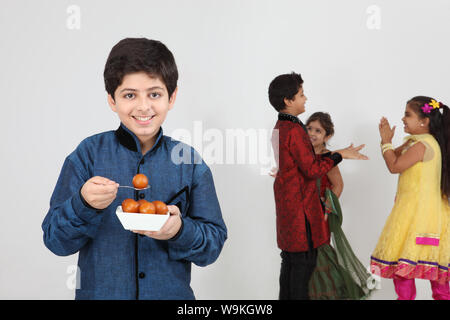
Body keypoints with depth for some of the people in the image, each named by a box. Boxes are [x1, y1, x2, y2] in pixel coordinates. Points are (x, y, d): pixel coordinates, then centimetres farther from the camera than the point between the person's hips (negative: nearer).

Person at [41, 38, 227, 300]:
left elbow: (214, 244, -5)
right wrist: (84, 204, -25)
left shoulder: (189, 161, -5)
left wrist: (179, 231, -23)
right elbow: (55, 240, -8)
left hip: (171, 291, 1)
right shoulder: (89, 153, -8)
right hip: (99, 291, 0)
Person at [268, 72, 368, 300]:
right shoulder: (294, 130, -19)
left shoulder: (280, 127, 11)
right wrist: (339, 155, -10)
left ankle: (286, 296, 24)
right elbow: (312, 170, -20)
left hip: (287, 202, 10)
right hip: (300, 204, -10)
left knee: (290, 257, 16)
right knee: (304, 258, -2)